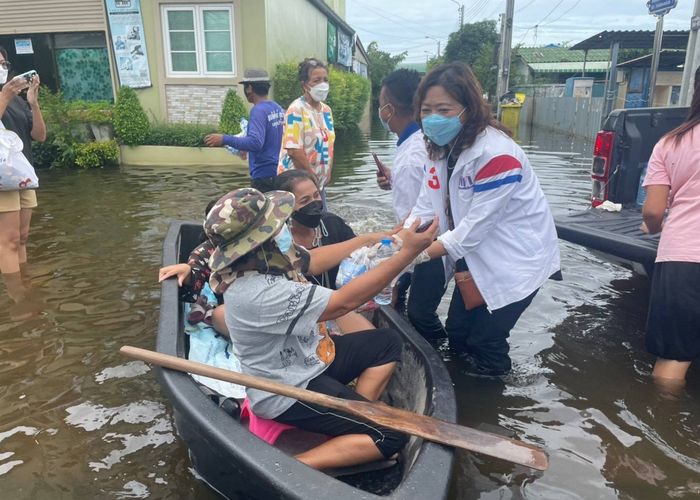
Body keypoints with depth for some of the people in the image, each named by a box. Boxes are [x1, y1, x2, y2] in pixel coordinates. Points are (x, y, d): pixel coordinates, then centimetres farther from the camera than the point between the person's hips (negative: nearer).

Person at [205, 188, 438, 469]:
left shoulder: (260, 257, -9)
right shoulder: (258, 292, -35)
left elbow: (314, 260, 10)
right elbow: (344, 302, -30)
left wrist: (370, 239, 10)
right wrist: (408, 253, -26)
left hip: (304, 359, 9)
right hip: (289, 393, -9)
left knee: (386, 343, 16)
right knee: (392, 435, -12)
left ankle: (356, 419, 11)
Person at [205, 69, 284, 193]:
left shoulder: (259, 111, -18)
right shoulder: (278, 109, 9)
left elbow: (255, 142, -30)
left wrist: (225, 139, -26)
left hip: (264, 176, -9)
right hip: (278, 173, 9)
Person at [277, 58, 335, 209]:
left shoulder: (326, 110, 9)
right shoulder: (296, 110, -16)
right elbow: (294, 150, -21)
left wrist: (327, 174, 7)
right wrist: (313, 178, -14)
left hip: (319, 183, 8)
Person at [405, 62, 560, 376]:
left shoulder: (497, 154, -29)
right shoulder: (440, 149, -3)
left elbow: (477, 224, -29)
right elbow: (425, 209, -7)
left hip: (515, 258, -7)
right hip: (474, 257, 8)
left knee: (485, 339, 1)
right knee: (456, 334, 16)